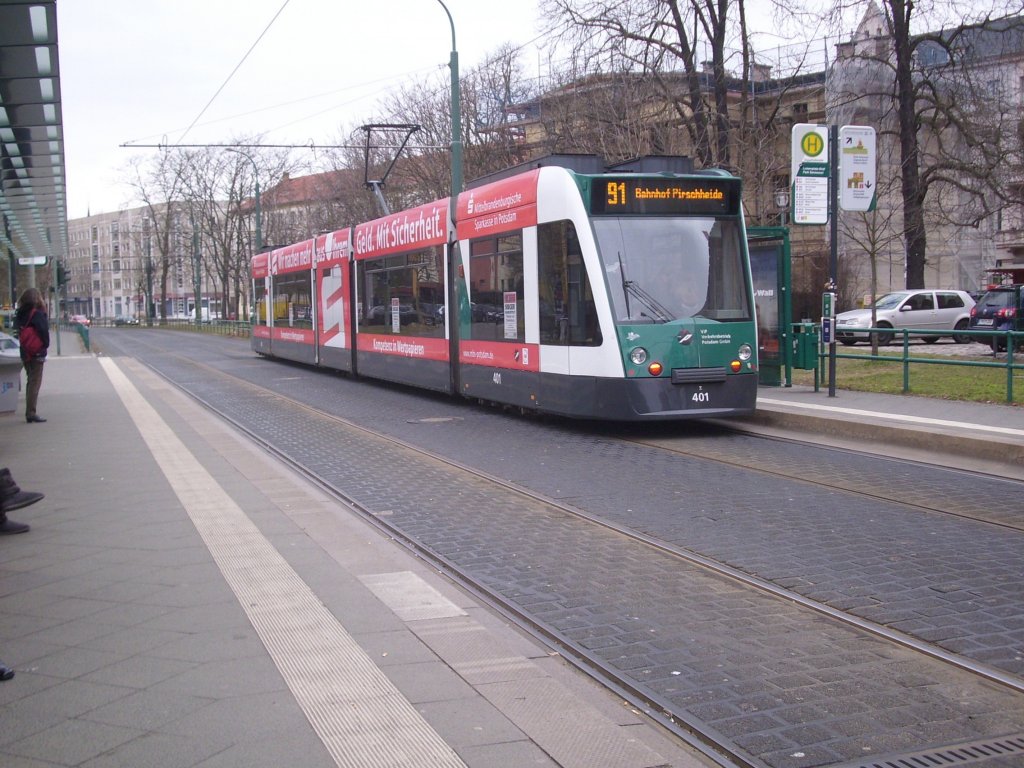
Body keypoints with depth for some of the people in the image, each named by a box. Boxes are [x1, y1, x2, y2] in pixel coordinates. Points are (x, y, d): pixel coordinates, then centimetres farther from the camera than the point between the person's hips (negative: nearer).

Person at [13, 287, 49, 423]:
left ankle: (29, 413, 22)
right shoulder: (37, 314, -15)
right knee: (35, 382, -5)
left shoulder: (20, 314, 9)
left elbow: (17, 329, 11)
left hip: (25, 352, 8)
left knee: (31, 381, 18)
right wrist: (45, 345, -7)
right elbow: (43, 330, -22)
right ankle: (31, 413, -9)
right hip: (37, 353, -8)